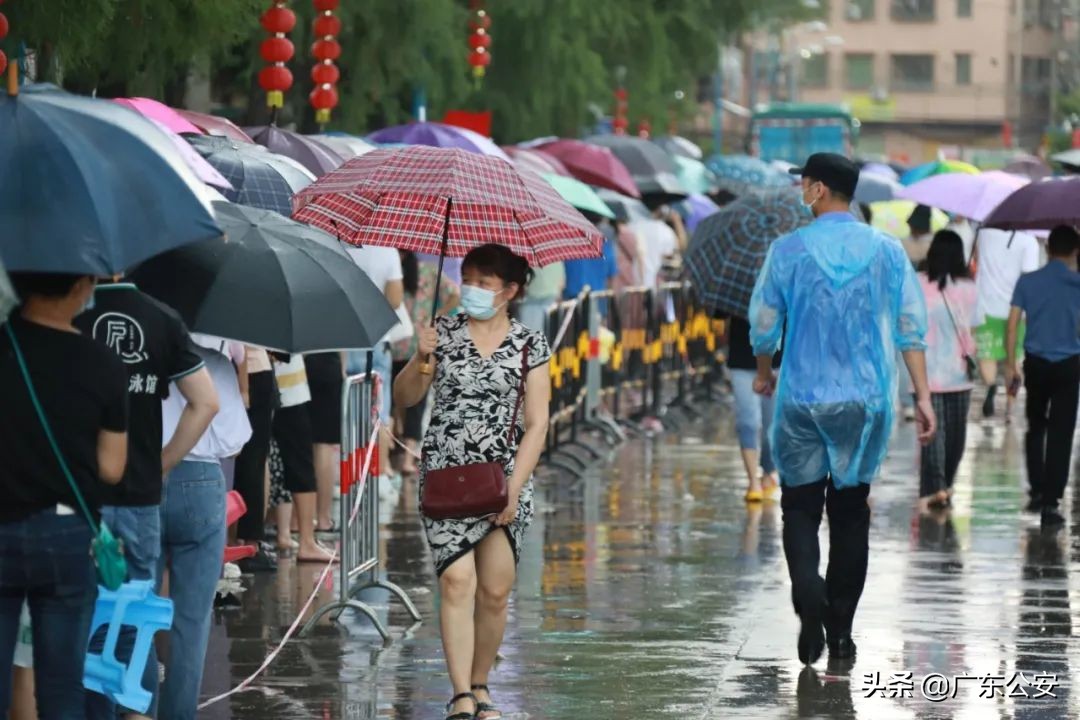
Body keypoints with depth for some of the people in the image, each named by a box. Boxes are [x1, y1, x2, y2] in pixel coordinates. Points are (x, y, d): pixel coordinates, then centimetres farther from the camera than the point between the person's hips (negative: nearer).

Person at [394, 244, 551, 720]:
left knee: (495, 591, 0)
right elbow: (404, 398, 7)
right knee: (457, 579, -12)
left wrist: (513, 488, -9)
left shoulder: (529, 344, 2)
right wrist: (421, 359, -13)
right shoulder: (444, 332, 5)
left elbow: (536, 425, 0)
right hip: (446, 475, 0)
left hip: (505, 476, 0)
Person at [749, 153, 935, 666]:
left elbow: (763, 325, 2)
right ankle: (841, 629, 11)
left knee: (800, 506, 6)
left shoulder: (788, 250, -4)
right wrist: (922, 395, 2)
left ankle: (808, 589, -22)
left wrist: (763, 373, 21)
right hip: (866, 401, 2)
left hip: (803, 398, -2)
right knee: (851, 509, 11)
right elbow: (911, 329, -1)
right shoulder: (887, 251, 1)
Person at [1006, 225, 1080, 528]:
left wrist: (1010, 364, 5)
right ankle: (1050, 503, -5)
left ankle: (1038, 491, 20)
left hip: (1036, 364, 2)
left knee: (1036, 427, 21)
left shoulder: (1028, 282, -1)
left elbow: (1012, 325, -3)